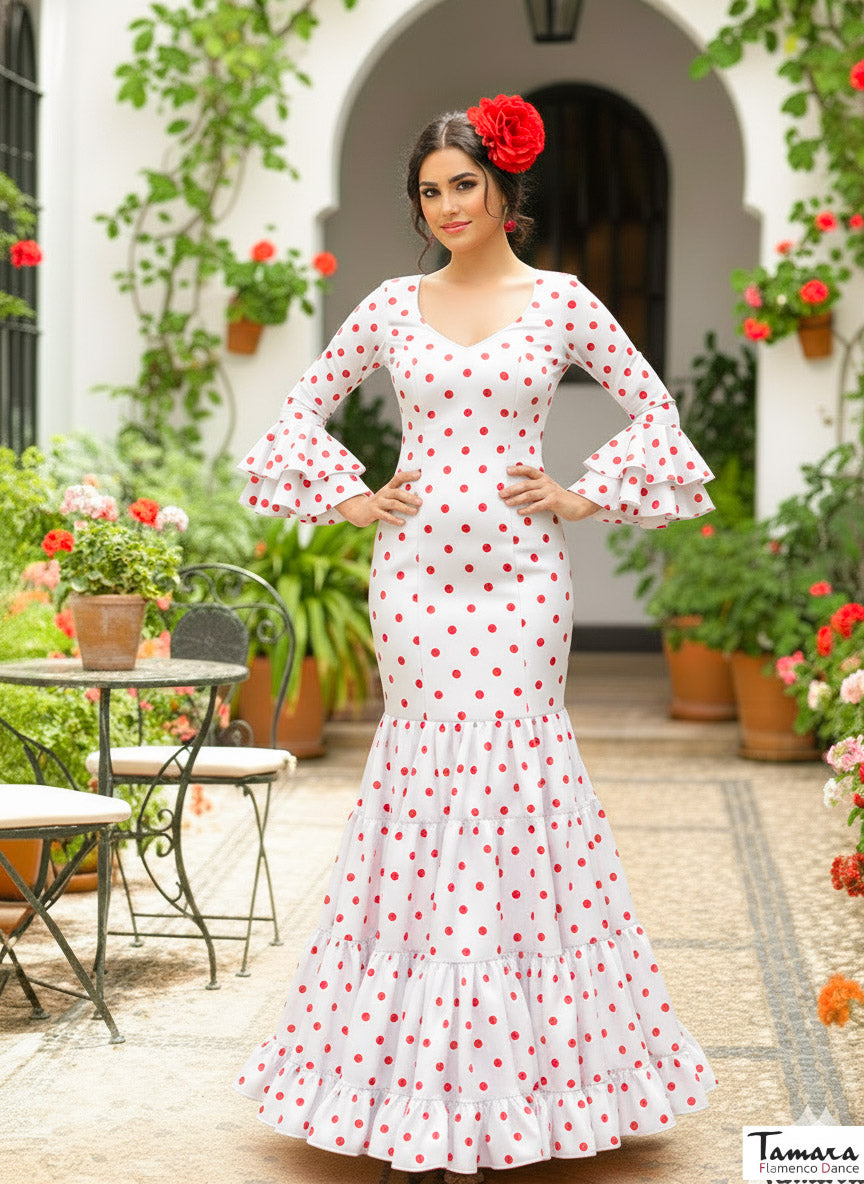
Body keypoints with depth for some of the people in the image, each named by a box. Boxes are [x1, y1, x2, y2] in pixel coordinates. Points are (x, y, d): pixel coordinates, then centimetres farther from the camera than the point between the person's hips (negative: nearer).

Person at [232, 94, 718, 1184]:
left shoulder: (561, 302, 4)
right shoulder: (393, 306, 8)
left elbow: (653, 409, 10)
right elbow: (307, 407, 17)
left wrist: (589, 496, 2)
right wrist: (347, 496, 6)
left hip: (518, 571, -1)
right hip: (414, 565, 1)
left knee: (513, 766, -3)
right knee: (421, 768, 0)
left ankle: (502, 1072, 8)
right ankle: (424, 1069, 9)